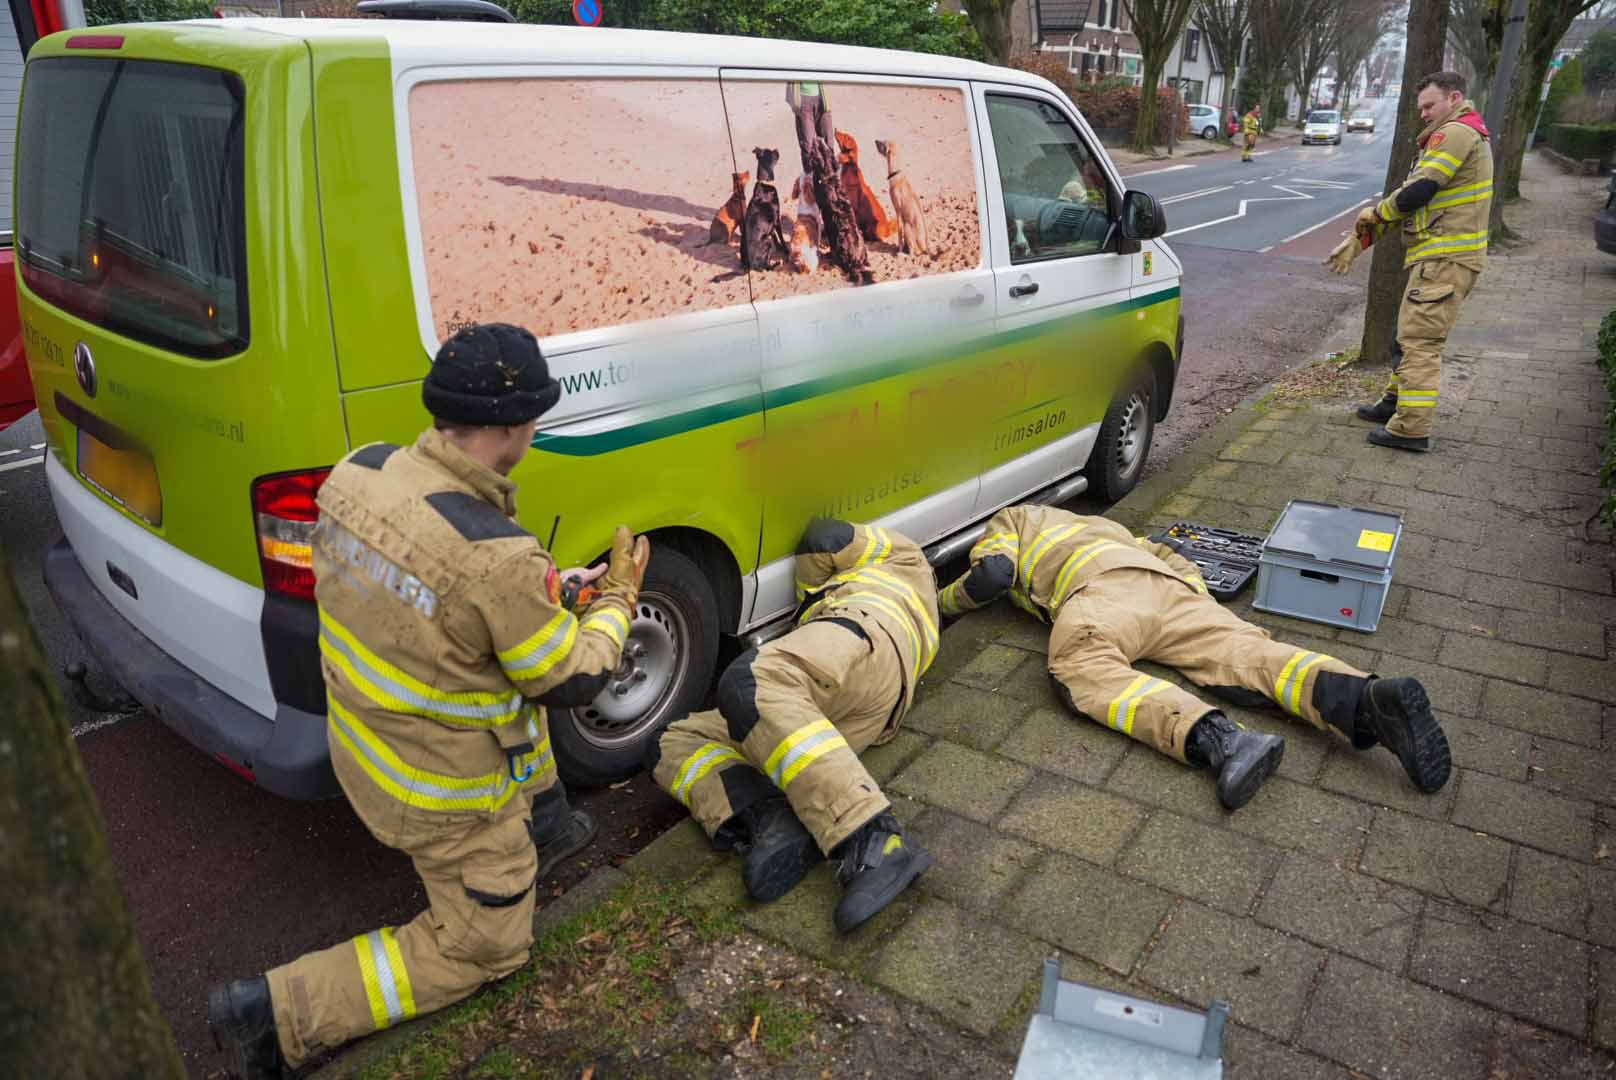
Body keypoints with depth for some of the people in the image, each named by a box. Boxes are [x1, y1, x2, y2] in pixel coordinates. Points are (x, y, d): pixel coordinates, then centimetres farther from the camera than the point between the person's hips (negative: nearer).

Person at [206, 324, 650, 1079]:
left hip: (358, 742, 7)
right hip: (441, 791, -7)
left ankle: (540, 825, 38)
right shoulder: (498, 557, -34)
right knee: (485, 948, 16)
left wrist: (545, 593, 9)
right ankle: (276, 1012, 10)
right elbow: (573, 682, -17)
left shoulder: (360, 470, -12)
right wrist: (617, 599, 0)